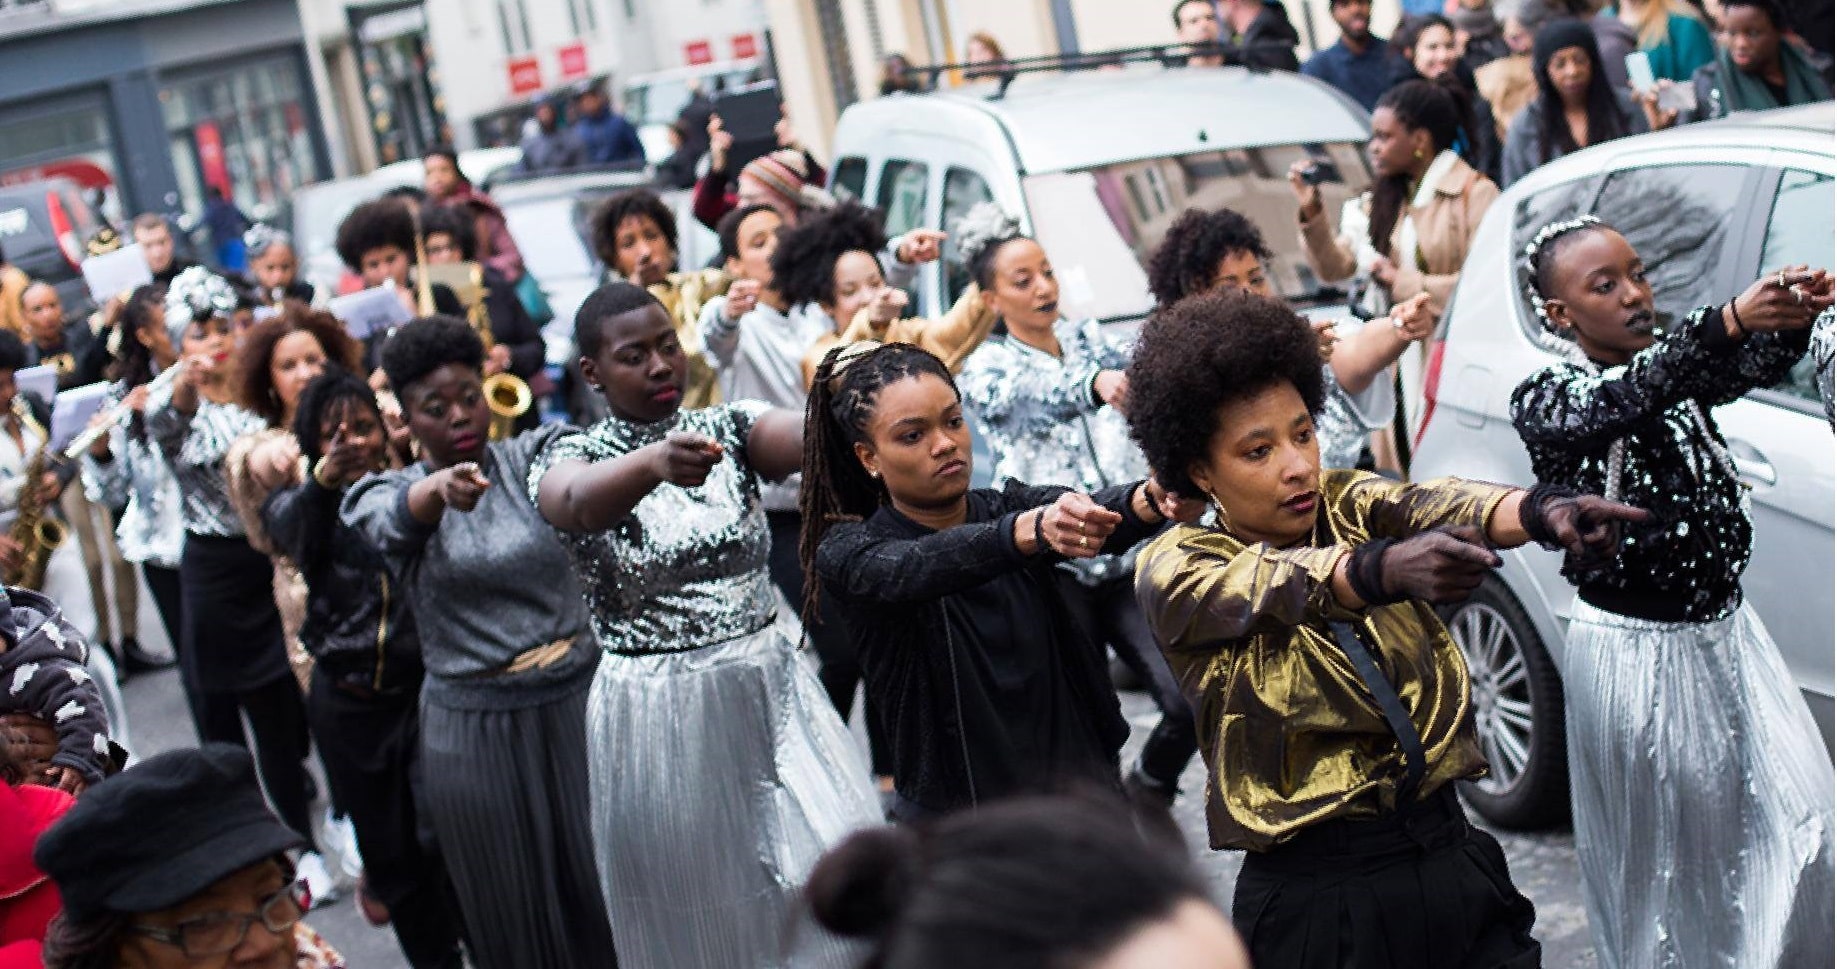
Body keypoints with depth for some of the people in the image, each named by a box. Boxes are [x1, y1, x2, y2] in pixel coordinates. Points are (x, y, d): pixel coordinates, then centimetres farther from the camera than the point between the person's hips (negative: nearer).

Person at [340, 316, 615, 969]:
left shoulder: (528, 459, 0)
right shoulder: (390, 493, 0)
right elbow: (396, 518, -24)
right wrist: (441, 487, -48)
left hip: (578, 703, 0)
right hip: (474, 732, 0)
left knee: (606, 886, 9)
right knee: (513, 907, 11)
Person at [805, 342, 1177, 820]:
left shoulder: (1011, 507, 0)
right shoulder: (848, 552, -10)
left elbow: (1098, 515, -19)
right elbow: (921, 566, -30)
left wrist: (1157, 496, -42)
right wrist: (1035, 529, -48)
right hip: (957, 816, -3)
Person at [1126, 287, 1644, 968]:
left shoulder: (1347, 504, 5)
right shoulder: (1174, 570, -7)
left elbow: (1436, 505, -16)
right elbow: (1274, 586, -28)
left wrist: (1541, 512, -38)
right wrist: (1389, 570, -47)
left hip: (1454, 863, 4)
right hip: (1315, 898, -3)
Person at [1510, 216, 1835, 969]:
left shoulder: (1675, 363, 7)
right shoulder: (1545, 399, -10)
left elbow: (1757, 364, -14)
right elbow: (1617, 405, -32)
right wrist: (1728, 321, -48)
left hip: (1727, 631, 5)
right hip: (1631, 651, -5)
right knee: (1654, 851, 6)